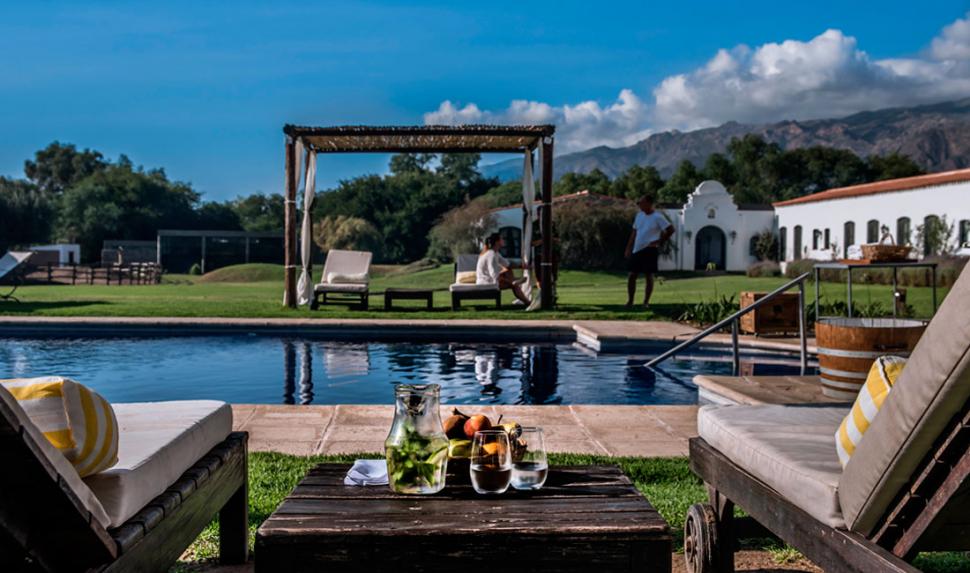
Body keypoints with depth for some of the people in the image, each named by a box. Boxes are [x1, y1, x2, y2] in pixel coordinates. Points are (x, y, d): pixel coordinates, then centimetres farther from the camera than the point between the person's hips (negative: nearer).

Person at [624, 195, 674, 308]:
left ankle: (646, 302, 7)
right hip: (637, 250, 6)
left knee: (649, 276, 0)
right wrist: (628, 248, 12)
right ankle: (630, 301, 11)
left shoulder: (657, 217, -8)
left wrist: (659, 242, -10)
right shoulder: (639, 215, 12)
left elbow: (670, 229, -8)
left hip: (650, 250, -6)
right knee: (632, 275, 3)